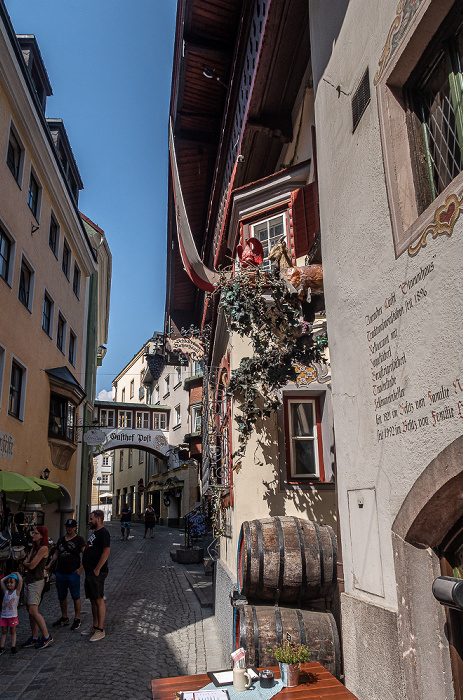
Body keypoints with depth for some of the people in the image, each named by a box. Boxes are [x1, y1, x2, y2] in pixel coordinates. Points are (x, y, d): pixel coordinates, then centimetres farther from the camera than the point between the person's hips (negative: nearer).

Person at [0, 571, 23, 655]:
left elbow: (20, 580, -19)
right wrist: (9, 575, 4)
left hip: (13, 616, -3)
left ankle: (13, 647, 9)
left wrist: (17, 573, -4)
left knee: (13, 632, 6)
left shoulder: (17, 592, -7)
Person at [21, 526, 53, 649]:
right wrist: (27, 563, -12)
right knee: (30, 610, 10)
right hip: (28, 579, 9)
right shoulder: (34, 547, 14)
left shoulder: (43, 548, -15)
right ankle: (34, 638, 18)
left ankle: (46, 636, 0)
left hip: (37, 581, -9)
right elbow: (26, 563, 8)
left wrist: (26, 563, 2)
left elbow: (31, 565, -17)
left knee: (33, 611, -10)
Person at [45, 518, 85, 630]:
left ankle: (77, 619, 12)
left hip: (73, 573, -6)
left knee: (76, 597, 1)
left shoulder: (79, 539, -4)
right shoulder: (61, 539, 14)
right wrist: (50, 565, 7)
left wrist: (81, 568, -18)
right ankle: (64, 618, 29)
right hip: (60, 573, 6)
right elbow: (56, 554, 20)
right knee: (61, 597, 14)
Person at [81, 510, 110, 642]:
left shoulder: (103, 533, -15)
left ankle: (100, 630, -1)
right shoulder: (95, 532, 17)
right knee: (93, 600, 16)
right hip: (89, 572, 10)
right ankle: (95, 626, 25)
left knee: (99, 600, -6)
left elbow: (106, 552, -22)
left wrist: (97, 569, -21)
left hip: (97, 573, -10)